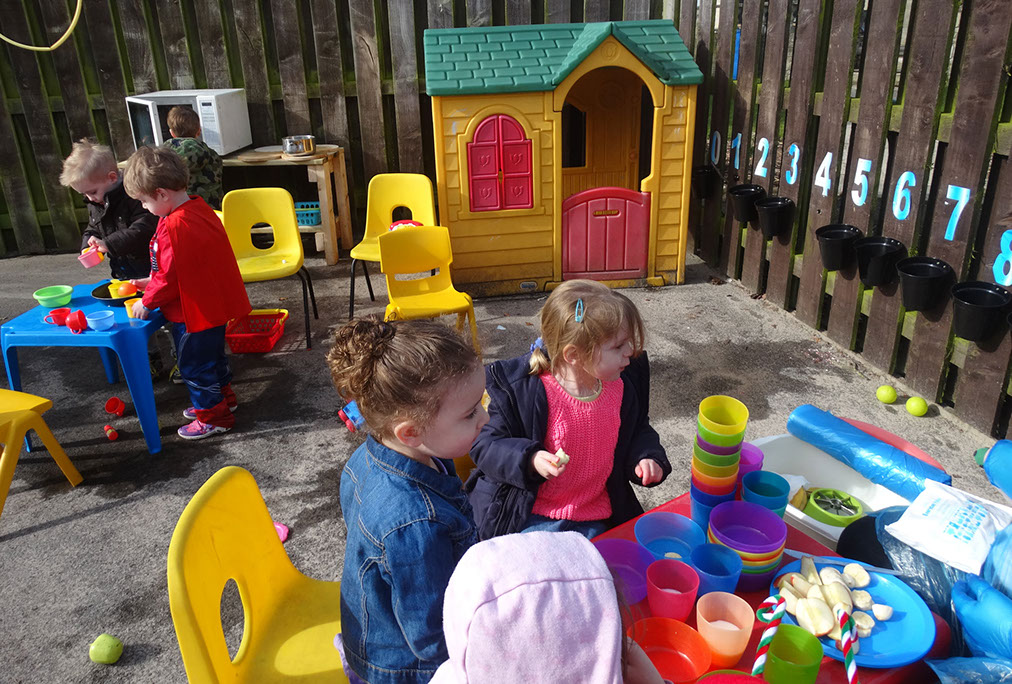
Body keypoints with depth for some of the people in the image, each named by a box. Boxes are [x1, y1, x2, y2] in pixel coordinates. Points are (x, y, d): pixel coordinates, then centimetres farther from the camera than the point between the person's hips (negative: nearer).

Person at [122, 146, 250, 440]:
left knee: (195, 364, 7)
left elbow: (170, 277, -23)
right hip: (214, 303, 10)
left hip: (194, 312, -9)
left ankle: (213, 416, 19)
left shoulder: (173, 227, -27)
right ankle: (222, 396, 42)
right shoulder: (199, 208, 3)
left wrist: (147, 302, -8)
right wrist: (153, 282, 14)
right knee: (212, 355, 25)